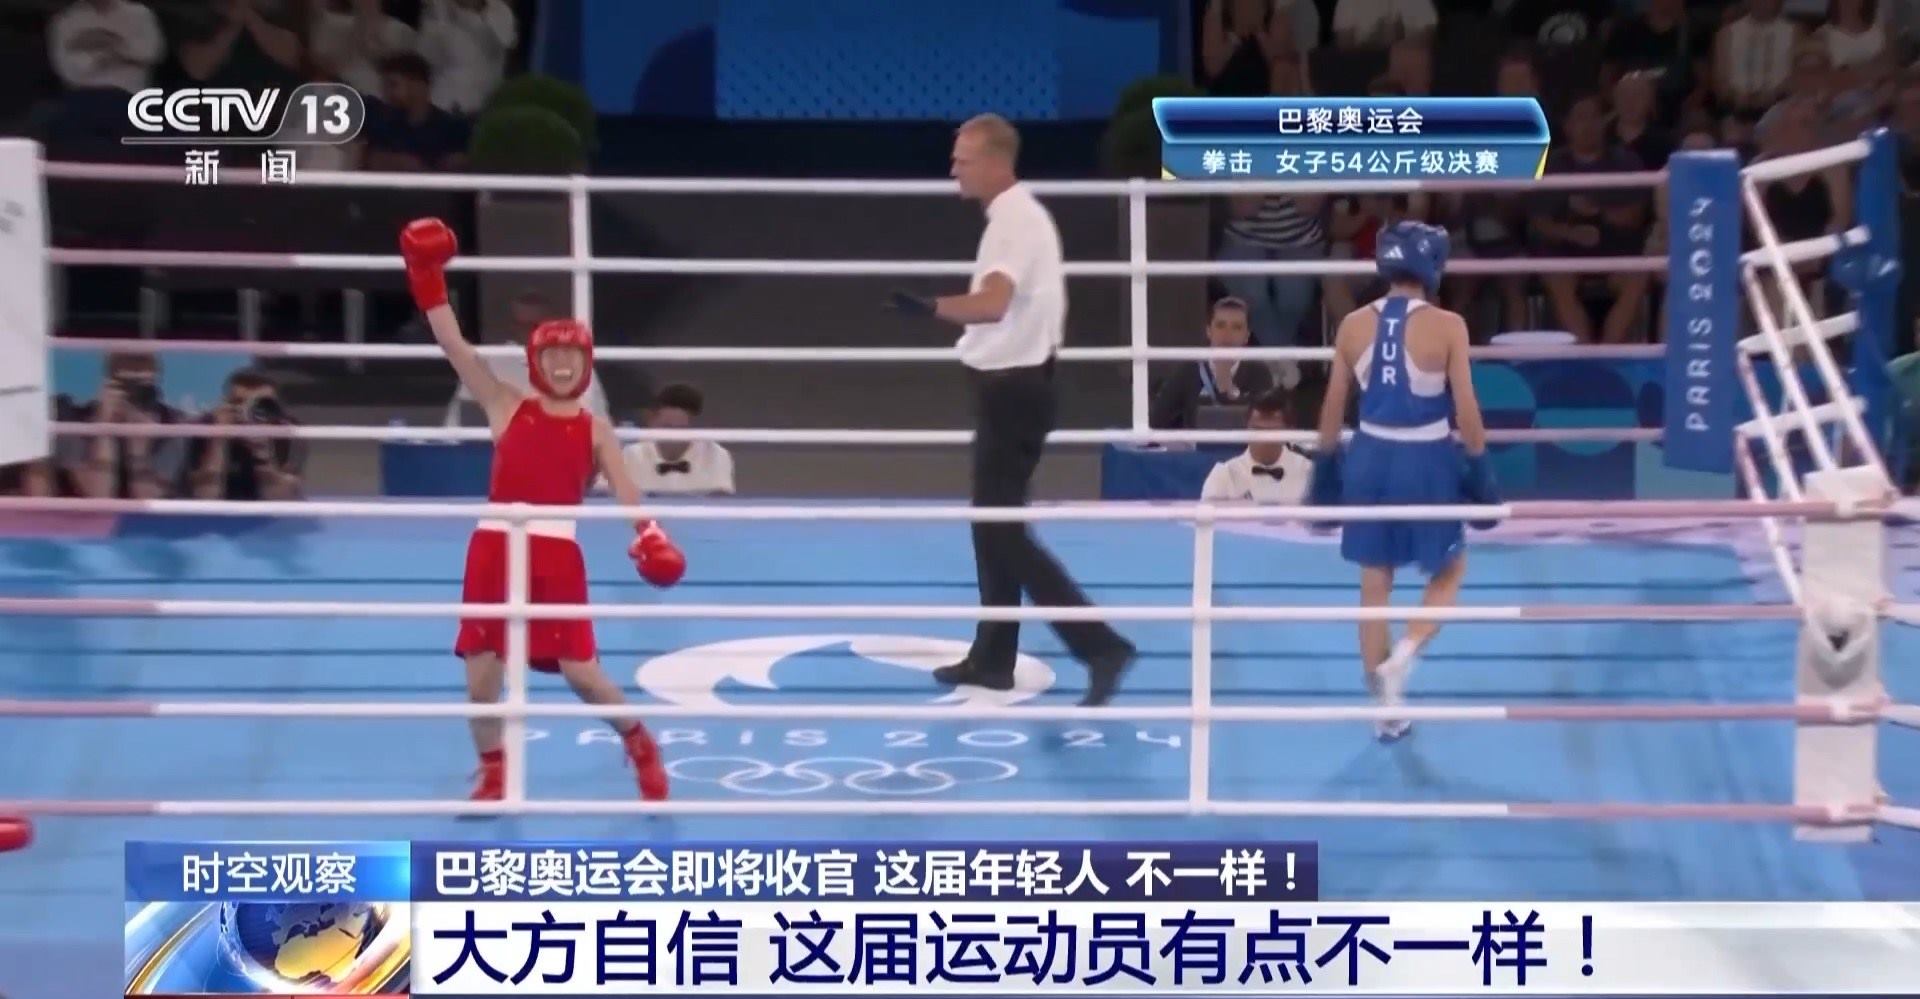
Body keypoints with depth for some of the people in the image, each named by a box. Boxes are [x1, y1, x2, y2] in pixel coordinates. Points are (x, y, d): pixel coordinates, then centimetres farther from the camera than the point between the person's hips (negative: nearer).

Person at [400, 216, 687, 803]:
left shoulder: (595, 431, 7)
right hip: (495, 548, 2)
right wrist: (429, 280, -7)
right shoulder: (507, 408, 8)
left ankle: (642, 747, 25)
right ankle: (493, 778, 26)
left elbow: (624, 487, -6)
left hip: (557, 552, -2)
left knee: (581, 672, -2)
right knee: (481, 675, 5)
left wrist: (648, 534, -25)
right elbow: (456, 348, 1)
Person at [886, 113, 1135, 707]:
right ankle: (993, 658, 22)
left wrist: (931, 308, -46)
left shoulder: (1017, 218, -19)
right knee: (992, 525, 14)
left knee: (1004, 531, -7)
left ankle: (1101, 645, -6)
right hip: (1010, 385, 10)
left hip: (1014, 390, -10)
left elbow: (993, 303, -36)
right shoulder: (1015, 215, 13)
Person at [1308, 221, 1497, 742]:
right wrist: (1479, 469, 0)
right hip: (1426, 461, -3)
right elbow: (1465, 408, -11)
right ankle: (1401, 657, -5)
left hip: (1369, 457, 4)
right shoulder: (1447, 327, -12)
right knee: (1448, 571, 19)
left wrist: (1326, 465, 14)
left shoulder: (1352, 325, -1)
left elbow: (1333, 406, 4)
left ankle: (1387, 709, 21)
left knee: (1374, 586, 13)